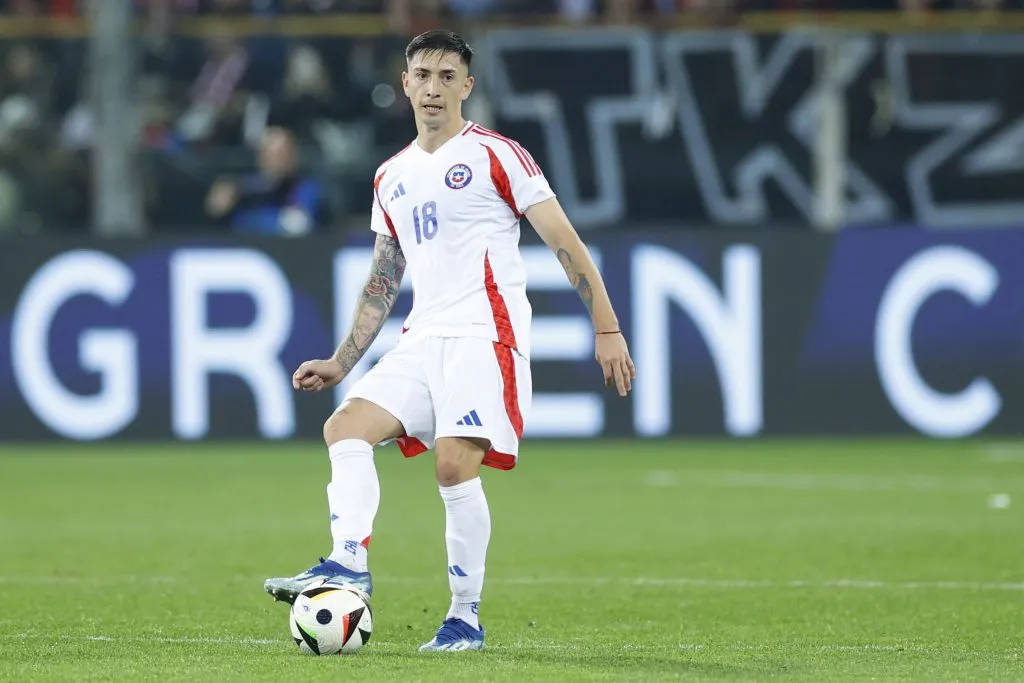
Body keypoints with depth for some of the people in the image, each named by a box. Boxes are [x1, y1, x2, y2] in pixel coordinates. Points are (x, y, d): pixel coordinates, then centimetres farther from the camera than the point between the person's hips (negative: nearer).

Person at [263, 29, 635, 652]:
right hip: (424, 339, 7)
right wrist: (340, 364, 19)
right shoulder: (391, 178, 19)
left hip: (486, 335, -7)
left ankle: (467, 619, -9)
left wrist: (607, 328, -10)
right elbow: (382, 284, 25)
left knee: (455, 465, -19)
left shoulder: (496, 156, -1)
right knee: (346, 426, -12)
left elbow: (565, 244, -3)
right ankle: (348, 565, -23)